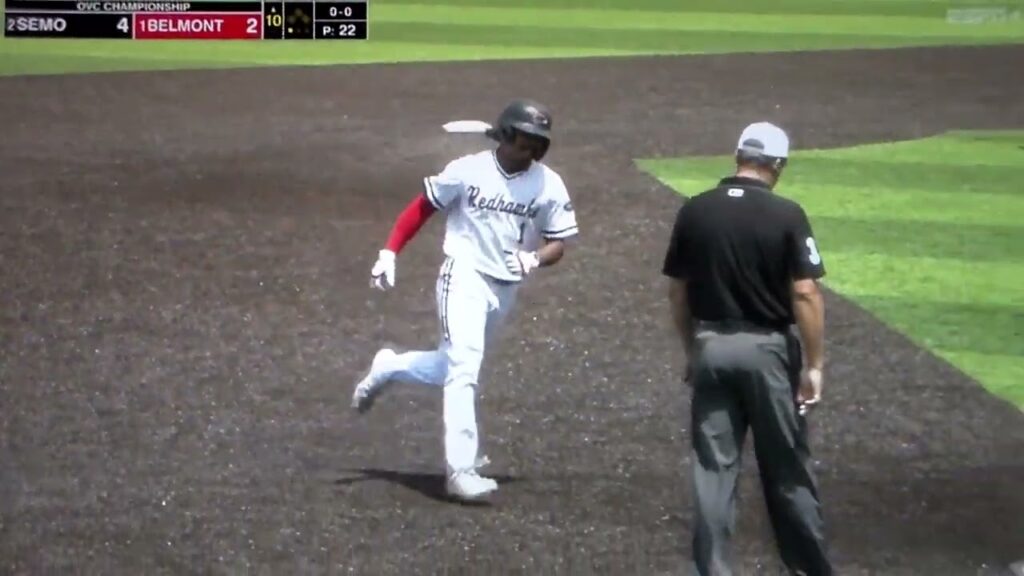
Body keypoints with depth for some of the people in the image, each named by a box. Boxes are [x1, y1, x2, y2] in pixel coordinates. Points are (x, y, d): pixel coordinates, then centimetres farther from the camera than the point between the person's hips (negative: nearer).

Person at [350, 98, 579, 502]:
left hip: (505, 289, 5)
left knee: (458, 368, 17)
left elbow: (558, 244, 1)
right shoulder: (468, 170, -8)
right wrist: (389, 254, -4)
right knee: (464, 368, -18)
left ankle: (388, 368, 44)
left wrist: (534, 259, -21)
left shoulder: (549, 186, -3)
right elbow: (422, 207, 2)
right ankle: (460, 471, -20)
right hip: (464, 277, -5)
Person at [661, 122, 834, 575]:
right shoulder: (786, 215, -10)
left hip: (711, 347, 2)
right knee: (787, 468, 9)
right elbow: (805, 295, -12)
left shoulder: (694, 211, -1)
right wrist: (813, 364, -6)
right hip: (767, 349, -2)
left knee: (713, 467, 6)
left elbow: (677, 292, 5)